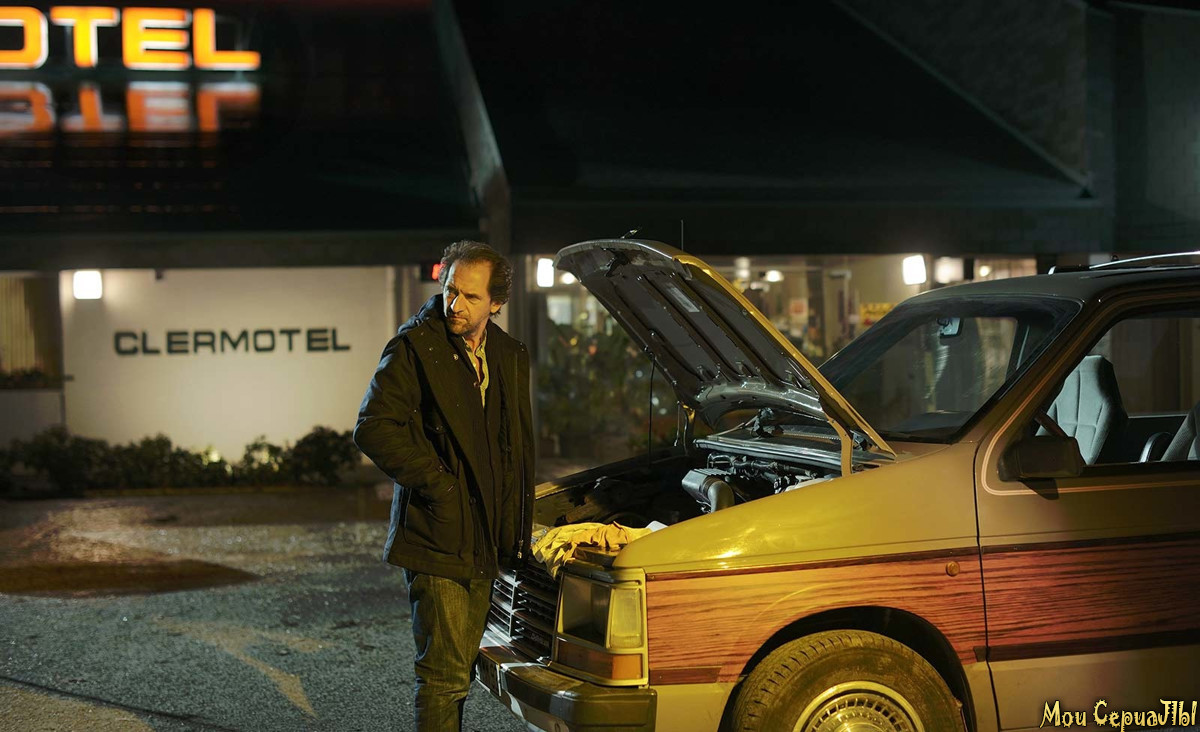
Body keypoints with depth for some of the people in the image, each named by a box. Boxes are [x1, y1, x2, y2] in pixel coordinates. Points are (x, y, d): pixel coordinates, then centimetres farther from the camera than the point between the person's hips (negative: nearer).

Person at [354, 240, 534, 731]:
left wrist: (516, 532, 13)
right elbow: (373, 429, -15)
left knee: (460, 670, 15)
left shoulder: (510, 356, 12)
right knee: (444, 673, -7)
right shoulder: (415, 345, -9)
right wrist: (436, 482, -15)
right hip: (436, 540, -6)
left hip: (484, 543, 7)